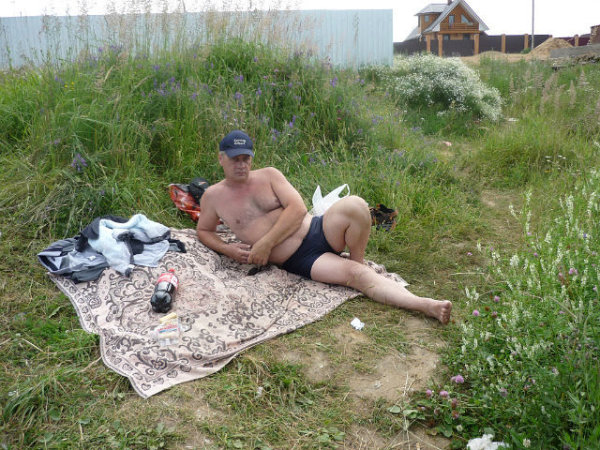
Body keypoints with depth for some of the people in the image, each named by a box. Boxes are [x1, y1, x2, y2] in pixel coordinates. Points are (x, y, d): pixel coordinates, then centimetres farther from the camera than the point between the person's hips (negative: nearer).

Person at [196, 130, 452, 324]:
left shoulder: (269, 175, 9)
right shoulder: (213, 196, 10)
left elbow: (298, 208, -3)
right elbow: (203, 231, 22)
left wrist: (266, 243, -12)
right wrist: (227, 250, 0)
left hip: (317, 232, 2)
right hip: (298, 262, -2)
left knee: (354, 205, -30)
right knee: (355, 274, -26)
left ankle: (357, 258, -7)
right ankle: (424, 305, -30)